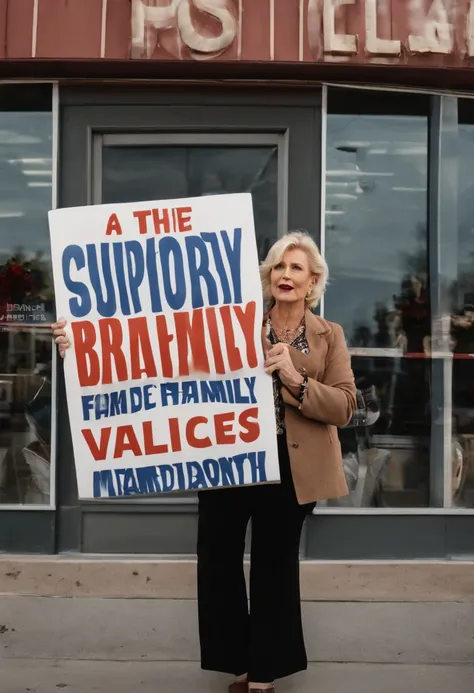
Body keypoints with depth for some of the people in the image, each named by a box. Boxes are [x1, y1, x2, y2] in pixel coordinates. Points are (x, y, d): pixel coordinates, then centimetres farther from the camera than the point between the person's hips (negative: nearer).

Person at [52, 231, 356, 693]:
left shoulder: (329, 337, 4)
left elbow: (343, 408, -4)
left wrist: (295, 380, -21)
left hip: (288, 468, 0)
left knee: (274, 565, 11)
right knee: (218, 560, 4)